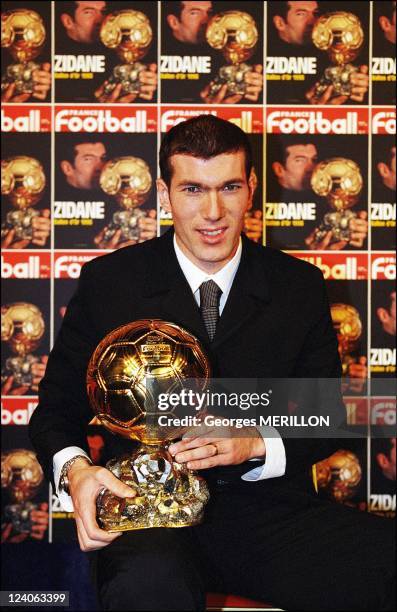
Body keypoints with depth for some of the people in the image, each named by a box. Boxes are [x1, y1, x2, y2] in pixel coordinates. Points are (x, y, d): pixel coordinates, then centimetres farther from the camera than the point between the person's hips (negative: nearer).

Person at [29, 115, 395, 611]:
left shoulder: (299, 286, 9)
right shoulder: (108, 282, 4)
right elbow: (56, 409, 8)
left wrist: (255, 444, -12)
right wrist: (75, 470, -16)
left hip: (266, 505, 3)